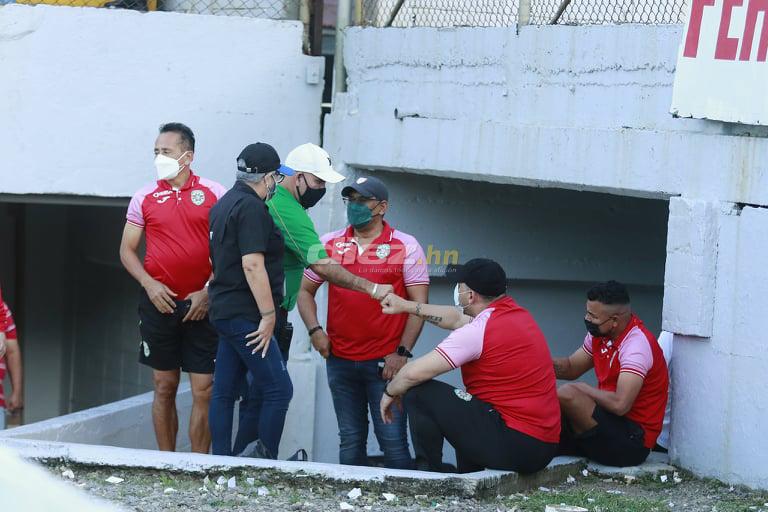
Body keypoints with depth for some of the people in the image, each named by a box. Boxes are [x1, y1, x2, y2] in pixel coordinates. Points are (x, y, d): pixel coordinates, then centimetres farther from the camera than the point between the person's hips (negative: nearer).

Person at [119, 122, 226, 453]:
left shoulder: (214, 194, 0)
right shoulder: (145, 197, 6)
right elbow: (127, 249, 9)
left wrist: (209, 292, -10)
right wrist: (149, 284, -7)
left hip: (202, 305, -2)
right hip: (159, 302, 2)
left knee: (203, 391, -4)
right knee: (164, 387, 7)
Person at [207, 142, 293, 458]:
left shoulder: (225, 203, 17)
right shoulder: (251, 208, -14)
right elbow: (252, 264, -21)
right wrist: (269, 314, -18)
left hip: (225, 310, 10)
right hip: (244, 313, -10)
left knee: (225, 393, 8)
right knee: (278, 389, -8)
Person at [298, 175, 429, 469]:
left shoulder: (406, 247, 0)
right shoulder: (329, 244, 10)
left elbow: (419, 304, -3)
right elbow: (306, 292, 16)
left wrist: (402, 352, -10)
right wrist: (314, 330, -1)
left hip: (386, 362, -4)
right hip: (340, 361, 4)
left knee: (393, 440, -8)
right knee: (350, 440, 8)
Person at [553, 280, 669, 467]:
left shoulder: (637, 344, -22)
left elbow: (620, 404, -30)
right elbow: (571, 368, 16)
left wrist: (583, 389, -14)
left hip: (632, 441, -9)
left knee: (567, 394, -25)